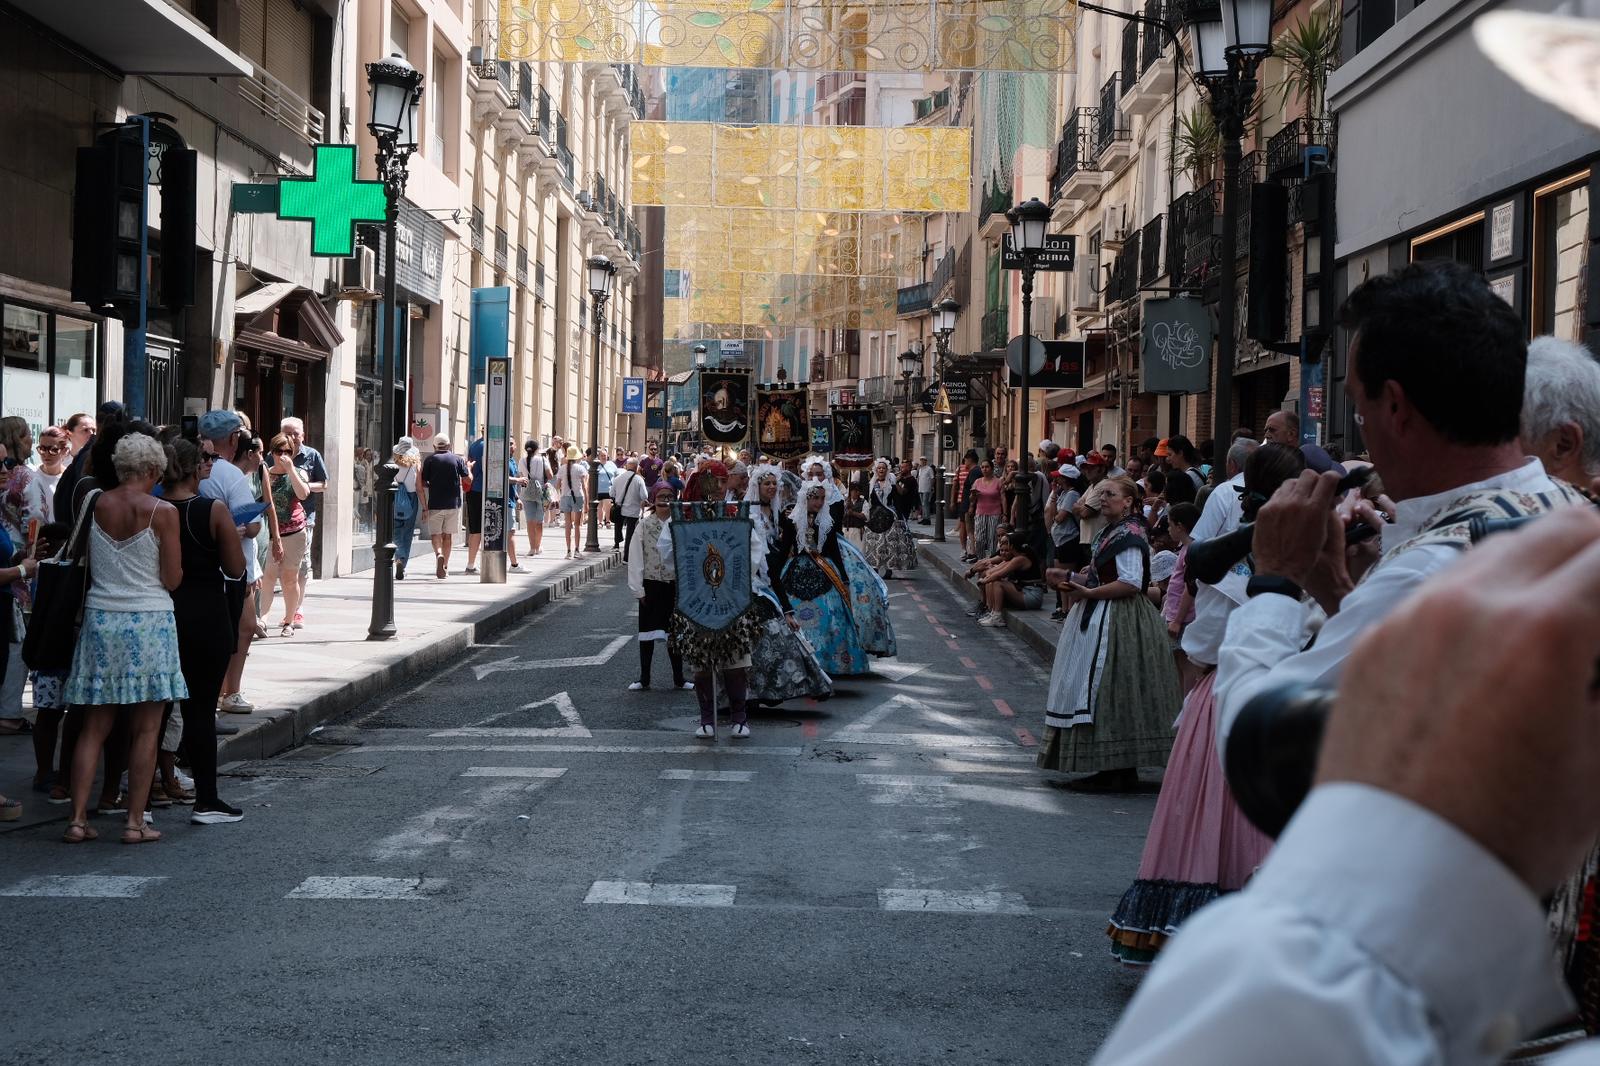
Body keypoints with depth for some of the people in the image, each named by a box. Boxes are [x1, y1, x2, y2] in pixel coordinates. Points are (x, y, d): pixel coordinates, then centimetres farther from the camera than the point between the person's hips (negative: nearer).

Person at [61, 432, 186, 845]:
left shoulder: (95, 505, 2)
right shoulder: (162, 512, -9)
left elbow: (86, 564, 7)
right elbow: (172, 579, -7)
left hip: (100, 617, 4)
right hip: (149, 622, -3)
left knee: (94, 727, 9)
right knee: (145, 730, 3)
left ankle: (78, 819, 5)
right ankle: (135, 822, 3)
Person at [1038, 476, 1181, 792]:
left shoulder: (1129, 535, -15)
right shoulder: (1108, 532, 16)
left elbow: (1131, 583, -24)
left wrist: (1090, 593, -18)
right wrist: (1077, 583, 11)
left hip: (1119, 621, -11)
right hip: (1099, 620, 11)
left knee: (1111, 695, -8)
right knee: (1097, 694, 11)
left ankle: (1122, 774, -2)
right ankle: (1109, 770, 17)